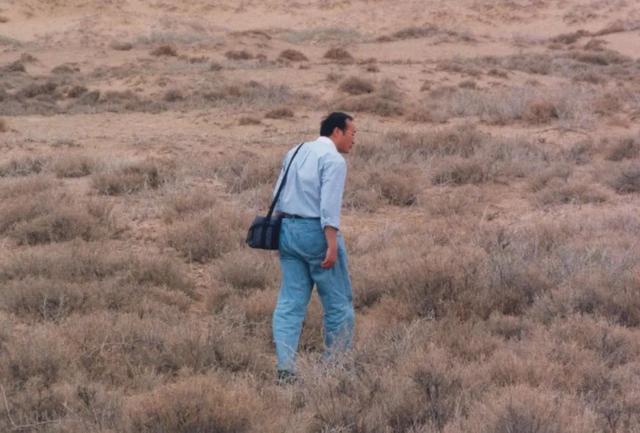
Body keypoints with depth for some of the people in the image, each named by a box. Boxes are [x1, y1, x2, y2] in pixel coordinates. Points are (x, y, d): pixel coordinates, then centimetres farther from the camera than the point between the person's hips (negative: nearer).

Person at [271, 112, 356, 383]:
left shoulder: (295, 153, 14)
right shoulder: (333, 160, -11)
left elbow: (279, 197, 15)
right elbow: (329, 205, -20)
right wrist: (332, 245, -22)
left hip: (288, 230, 8)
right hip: (316, 231, -8)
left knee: (290, 301, 5)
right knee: (338, 302, 5)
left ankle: (285, 368, -3)